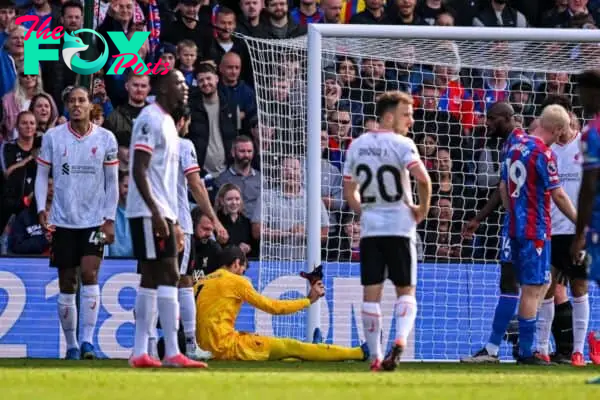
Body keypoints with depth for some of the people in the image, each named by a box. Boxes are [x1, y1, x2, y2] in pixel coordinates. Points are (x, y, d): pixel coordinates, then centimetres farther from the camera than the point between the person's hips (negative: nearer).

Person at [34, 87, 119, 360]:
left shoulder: (106, 138, 1)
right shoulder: (52, 137, 1)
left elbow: (112, 182, 5)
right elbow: (42, 175, 6)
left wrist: (109, 219, -2)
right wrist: (41, 209, -6)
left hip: (94, 220, -1)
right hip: (63, 220, 1)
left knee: (89, 274, -17)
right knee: (67, 284, 3)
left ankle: (87, 340, -18)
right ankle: (71, 345, 12)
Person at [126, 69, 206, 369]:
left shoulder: (167, 122, 19)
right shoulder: (150, 119, -11)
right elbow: (139, 170, -18)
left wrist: (173, 222, 22)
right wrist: (156, 213, -24)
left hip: (162, 214, 10)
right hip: (149, 213, -10)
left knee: (151, 280, 8)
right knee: (168, 276, -13)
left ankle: (140, 352, 9)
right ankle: (172, 353, -15)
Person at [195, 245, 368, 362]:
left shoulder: (201, 283, 16)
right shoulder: (235, 281, -5)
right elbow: (272, 307, -2)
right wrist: (309, 299, 7)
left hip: (212, 347, 8)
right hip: (228, 345, -8)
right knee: (291, 347, -4)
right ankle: (358, 353, -1)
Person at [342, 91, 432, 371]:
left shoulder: (357, 145, 9)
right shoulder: (401, 144, -8)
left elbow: (349, 192, 13)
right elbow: (423, 179, -22)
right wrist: (423, 208, -7)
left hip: (369, 229, 4)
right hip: (399, 226, -4)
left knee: (371, 293, 4)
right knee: (406, 290, 7)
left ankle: (376, 356, 3)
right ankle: (400, 340, -16)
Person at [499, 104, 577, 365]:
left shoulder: (515, 148, 11)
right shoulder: (544, 153, -15)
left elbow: (503, 189, 17)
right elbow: (558, 195, -13)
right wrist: (580, 222, -3)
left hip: (516, 227, 8)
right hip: (536, 230, -8)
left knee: (543, 283, 16)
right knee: (532, 289, -4)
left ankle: (525, 346, 13)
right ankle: (526, 351, -2)